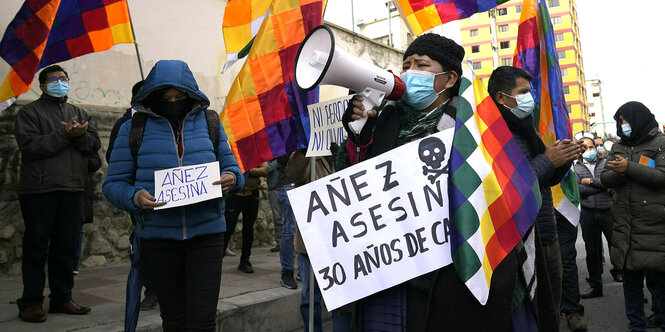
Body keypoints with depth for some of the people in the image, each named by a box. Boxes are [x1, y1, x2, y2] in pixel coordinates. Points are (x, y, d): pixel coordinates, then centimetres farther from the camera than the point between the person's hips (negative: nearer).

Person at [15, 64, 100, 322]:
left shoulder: (80, 114, 18)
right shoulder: (30, 112, 3)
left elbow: (95, 145, 6)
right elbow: (30, 146, -12)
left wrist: (80, 135, -15)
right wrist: (65, 134, -18)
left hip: (72, 191, 5)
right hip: (39, 191, -5)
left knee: (66, 247, 10)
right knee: (36, 248, 1)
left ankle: (62, 298, 19)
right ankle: (31, 302, 10)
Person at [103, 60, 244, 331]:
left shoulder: (209, 122, 6)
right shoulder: (134, 127, 2)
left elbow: (232, 169, 11)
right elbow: (113, 183, 3)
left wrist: (231, 178, -13)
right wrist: (135, 197, -18)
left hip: (206, 232, 0)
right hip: (158, 236, 0)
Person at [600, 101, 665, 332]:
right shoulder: (618, 146, 15)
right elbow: (605, 178, 8)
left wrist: (629, 168, -16)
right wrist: (617, 172, -12)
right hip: (624, 226, 5)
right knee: (630, 280, 12)